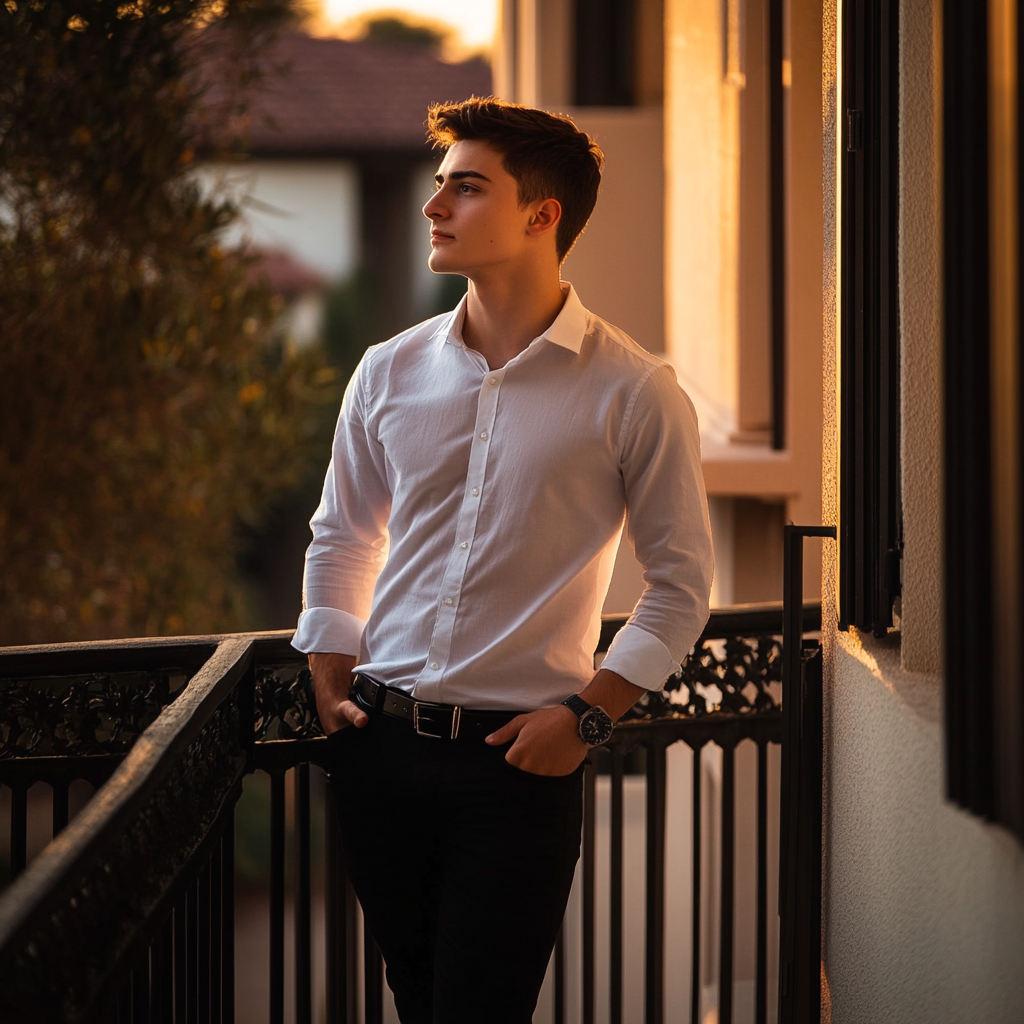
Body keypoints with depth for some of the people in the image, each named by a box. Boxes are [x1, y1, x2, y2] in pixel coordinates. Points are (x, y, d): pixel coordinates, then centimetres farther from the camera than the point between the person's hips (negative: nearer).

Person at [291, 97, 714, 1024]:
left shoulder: (634, 393, -6)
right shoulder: (389, 374, 7)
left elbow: (681, 583, -2)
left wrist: (588, 716, -9)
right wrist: (332, 687, 8)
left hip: (518, 759, -4)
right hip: (379, 749, 4)